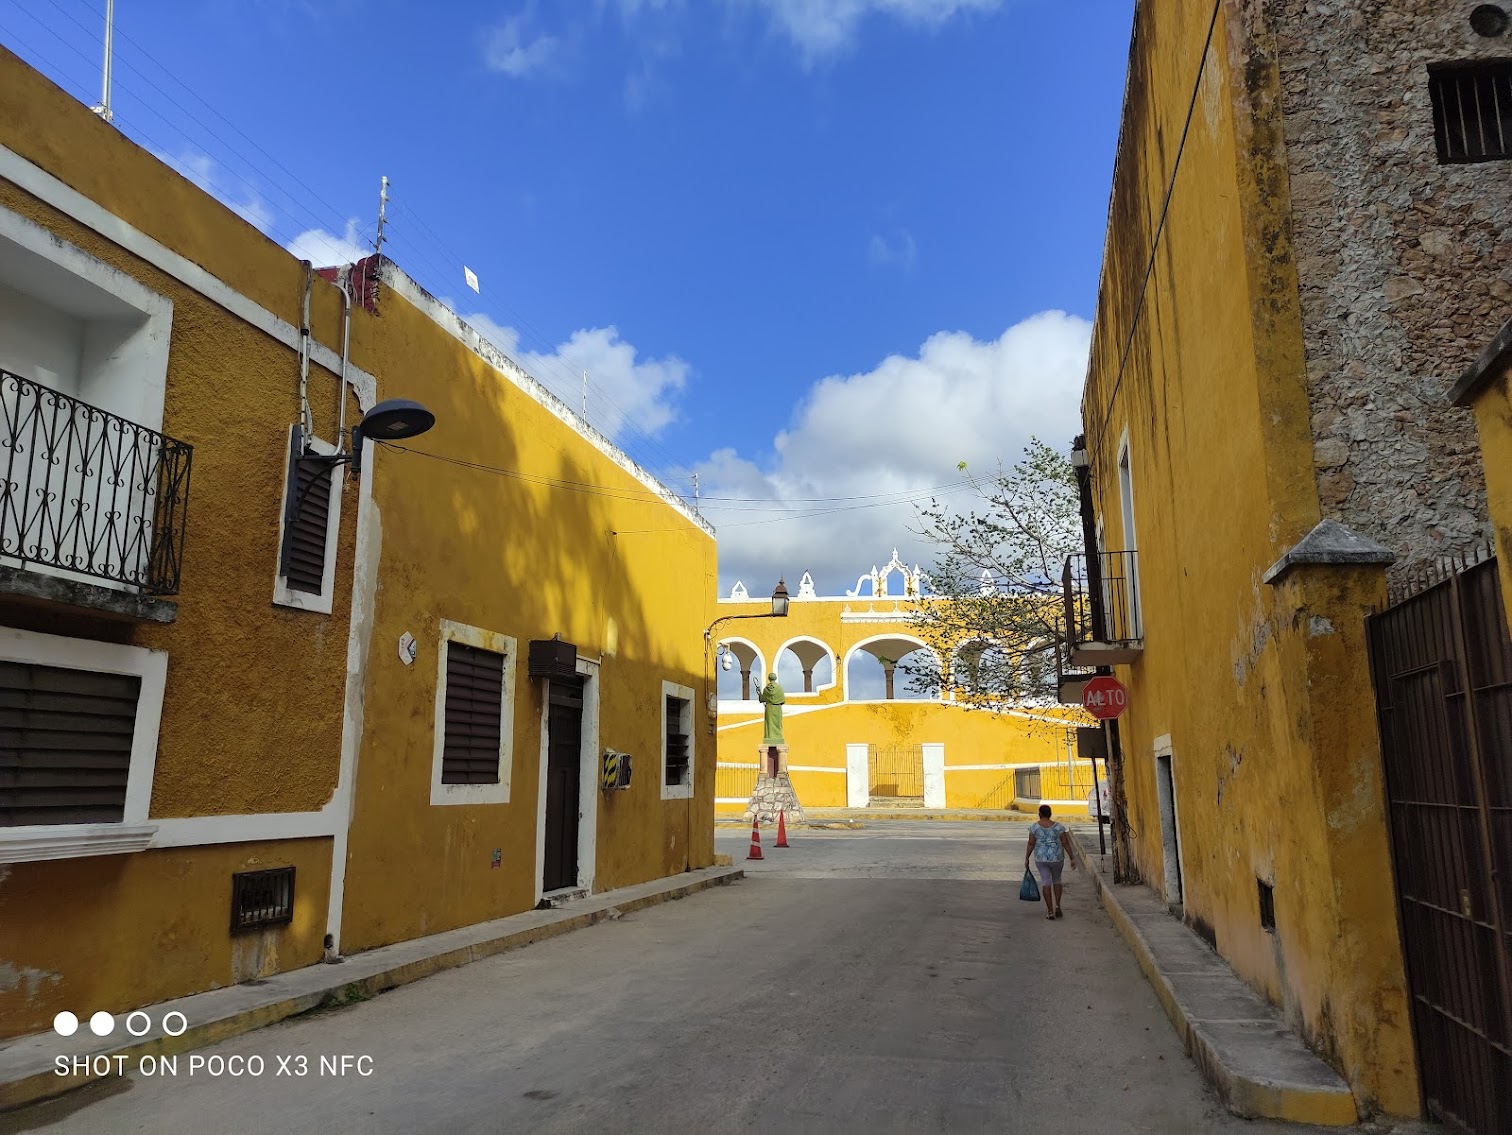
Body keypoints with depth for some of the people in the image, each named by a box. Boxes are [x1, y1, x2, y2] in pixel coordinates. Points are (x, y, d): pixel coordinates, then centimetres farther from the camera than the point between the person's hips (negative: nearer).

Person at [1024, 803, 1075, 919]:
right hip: (1056, 858, 0)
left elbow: (1031, 843, -8)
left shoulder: (1034, 826, -7)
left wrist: (1026, 858, 0)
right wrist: (1072, 858, 0)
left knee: (1046, 882, 6)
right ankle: (1057, 905, 10)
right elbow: (1066, 843, -7)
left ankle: (1050, 911, 3)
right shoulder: (1058, 826, -6)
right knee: (1056, 880, 21)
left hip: (1041, 858, 0)